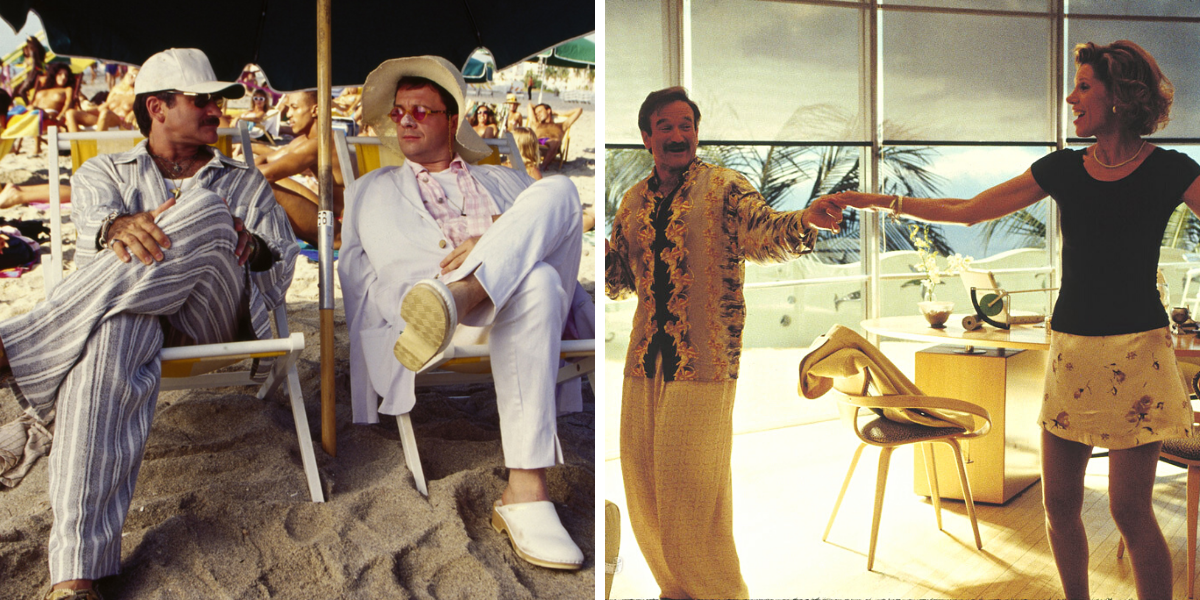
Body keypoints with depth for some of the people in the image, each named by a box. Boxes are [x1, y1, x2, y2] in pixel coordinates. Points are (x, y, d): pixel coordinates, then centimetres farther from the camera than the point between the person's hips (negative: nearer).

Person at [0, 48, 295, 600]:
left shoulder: (244, 182, 29)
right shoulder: (104, 172, 26)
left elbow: (282, 266, 16)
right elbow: (93, 218, 1)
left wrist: (249, 243, -9)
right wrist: (121, 226, -26)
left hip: (214, 314, 1)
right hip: (128, 305, 0)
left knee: (205, 212, -33)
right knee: (112, 335, -41)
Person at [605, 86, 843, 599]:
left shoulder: (724, 187, -2)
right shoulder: (635, 201, 13)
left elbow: (762, 233, -21)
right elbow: (618, 280, 18)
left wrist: (804, 221, -41)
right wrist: (602, 246, -2)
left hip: (704, 358, -5)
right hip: (645, 358, 6)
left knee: (691, 484, -3)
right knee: (642, 480, 11)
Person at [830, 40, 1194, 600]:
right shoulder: (1063, 168, 9)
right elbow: (968, 210, 13)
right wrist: (879, 201, 11)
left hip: (1135, 349, -4)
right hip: (1071, 345, 4)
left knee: (1130, 507, -5)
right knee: (1058, 502, 6)